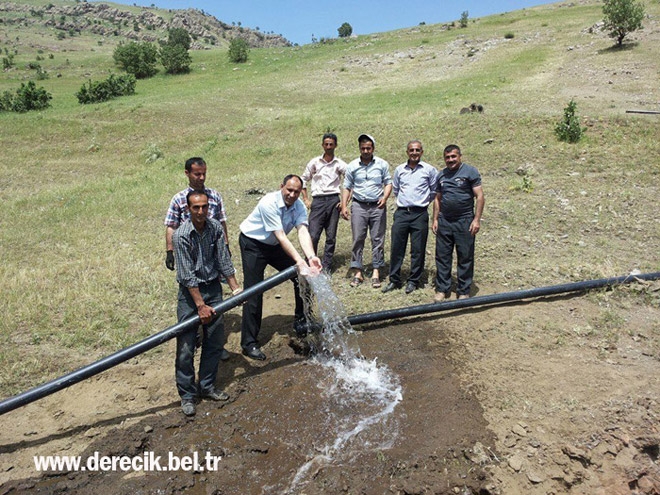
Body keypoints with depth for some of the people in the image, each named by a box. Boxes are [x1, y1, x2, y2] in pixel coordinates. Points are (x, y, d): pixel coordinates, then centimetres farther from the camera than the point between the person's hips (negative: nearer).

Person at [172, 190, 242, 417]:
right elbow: (187, 275, -19)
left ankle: (207, 387, 26)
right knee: (186, 347, -2)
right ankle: (187, 395, 14)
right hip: (190, 292, -5)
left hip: (213, 287, 5)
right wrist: (201, 305, -20)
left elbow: (223, 261, 1)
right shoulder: (181, 235, -19)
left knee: (215, 342, 10)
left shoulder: (216, 228, -5)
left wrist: (235, 288, -1)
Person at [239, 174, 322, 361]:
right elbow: (280, 236, -35)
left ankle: (301, 322, 22)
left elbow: (303, 232, -27)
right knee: (253, 292, -10)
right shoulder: (269, 203, -31)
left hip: (274, 246, 7)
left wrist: (311, 257, -44)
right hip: (253, 243, -6)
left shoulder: (299, 206, -12)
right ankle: (249, 342, -1)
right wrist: (299, 260, -44)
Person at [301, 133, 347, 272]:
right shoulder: (314, 162, 7)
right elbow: (304, 180, 14)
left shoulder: (340, 164, 6)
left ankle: (326, 268, 14)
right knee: (313, 236, -8)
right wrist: (306, 199, 6)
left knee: (331, 237, 4)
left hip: (334, 201, 1)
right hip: (318, 201, 0)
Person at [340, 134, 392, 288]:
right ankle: (357, 272, 5)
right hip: (359, 206, 0)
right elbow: (347, 187, 8)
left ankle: (376, 272, 7)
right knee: (358, 239, -1)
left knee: (378, 239, 1)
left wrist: (385, 197, -10)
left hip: (377, 206, 0)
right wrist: (344, 206, -1)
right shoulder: (352, 166, 6)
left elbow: (388, 183, 9)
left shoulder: (382, 164, 5)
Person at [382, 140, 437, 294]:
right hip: (401, 212, 2)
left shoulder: (429, 170, 1)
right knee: (397, 248, 3)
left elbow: (434, 191, 11)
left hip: (420, 214, -2)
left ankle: (413, 281, 14)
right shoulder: (399, 169, 10)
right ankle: (394, 280, 13)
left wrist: (423, 202, 13)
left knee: (418, 250, 2)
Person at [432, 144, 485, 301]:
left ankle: (463, 292, 14)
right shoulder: (441, 175, 14)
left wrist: (477, 219, -13)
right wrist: (435, 219, 10)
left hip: (464, 221, -4)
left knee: (465, 258, 3)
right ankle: (442, 289, 16)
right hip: (444, 222, 4)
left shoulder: (470, 171, -2)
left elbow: (480, 196, -6)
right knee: (442, 257, 6)